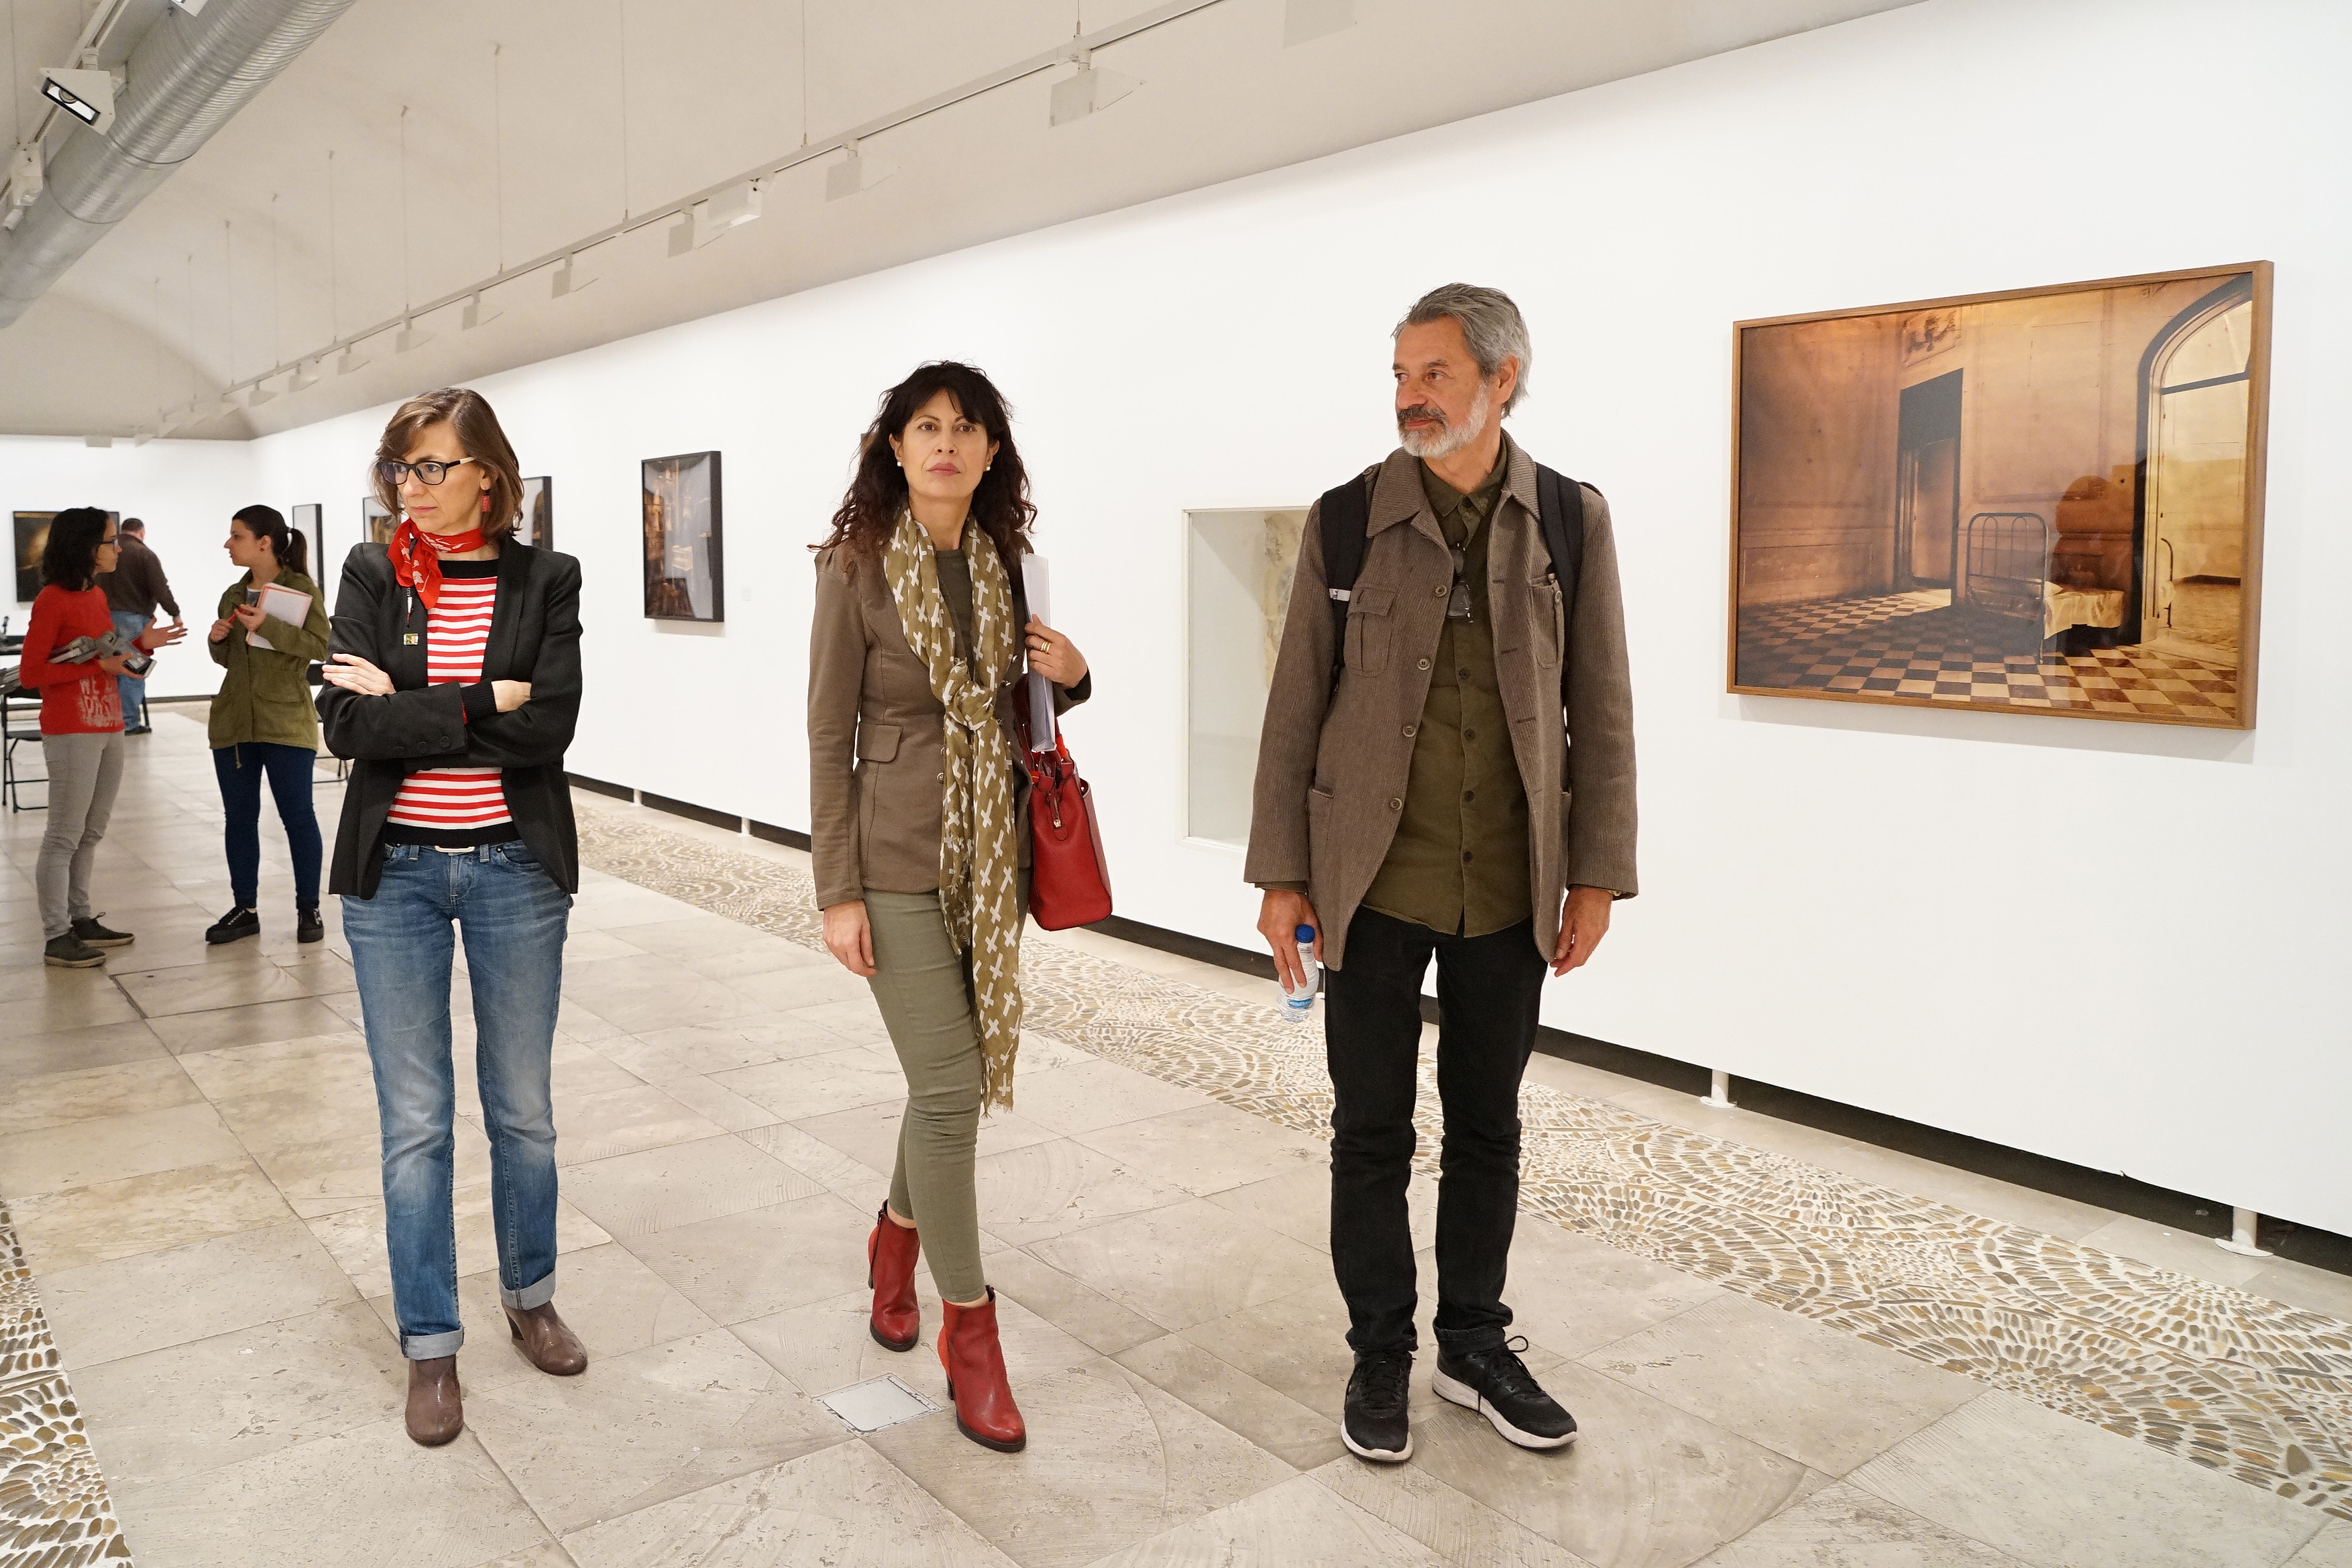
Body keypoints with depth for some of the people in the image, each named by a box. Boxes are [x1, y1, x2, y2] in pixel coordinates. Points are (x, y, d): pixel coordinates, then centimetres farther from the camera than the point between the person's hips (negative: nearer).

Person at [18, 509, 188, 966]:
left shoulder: (96, 593, 11)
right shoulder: (52, 599, -12)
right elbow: (30, 674, -12)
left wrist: (141, 644, 5)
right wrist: (98, 666, -17)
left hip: (108, 727, 8)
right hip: (71, 732, -8)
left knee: (91, 833, 14)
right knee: (64, 836, -3)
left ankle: (80, 920, 22)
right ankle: (56, 938, 2)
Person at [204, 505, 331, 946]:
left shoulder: (302, 588, -5)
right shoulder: (233, 595, 13)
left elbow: (319, 646, -17)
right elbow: (229, 659, 21)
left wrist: (268, 626, -24)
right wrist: (217, 641, 0)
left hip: (286, 723, -6)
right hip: (233, 723, 6)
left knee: (297, 815, 0)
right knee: (239, 817, 10)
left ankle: (308, 910, 11)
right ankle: (245, 910, 20)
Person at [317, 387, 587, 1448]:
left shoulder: (545, 580, -2)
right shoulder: (372, 575, 1)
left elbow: (549, 729, -14)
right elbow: (347, 725, -12)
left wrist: (406, 704, -13)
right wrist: (484, 704, -16)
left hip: (516, 871, 0)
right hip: (396, 874, 0)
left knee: (524, 1110, 13)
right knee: (415, 1123, 7)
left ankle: (530, 1296, 35)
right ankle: (430, 1345, 22)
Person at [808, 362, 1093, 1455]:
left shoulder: (1006, 565, 7)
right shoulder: (857, 565, -7)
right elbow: (830, 737, -7)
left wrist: (1069, 679, -5)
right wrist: (837, 891, -10)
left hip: (993, 853, 5)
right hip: (898, 858, -5)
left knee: (959, 1076, 13)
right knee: (948, 1088, -7)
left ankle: (897, 1235, 41)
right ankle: (969, 1329, 9)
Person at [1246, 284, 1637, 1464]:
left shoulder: (1570, 520, 1)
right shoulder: (1347, 519, -3)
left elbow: (1599, 709, 3)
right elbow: (1296, 708, -1)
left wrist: (1596, 877, 0)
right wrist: (1281, 876, -3)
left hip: (1509, 890, 2)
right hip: (1374, 883, -1)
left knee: (1487, 1127, 15)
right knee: (1372, 1129, 9)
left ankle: (1475, 1345, 33)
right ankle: (1380, 1356, 27)